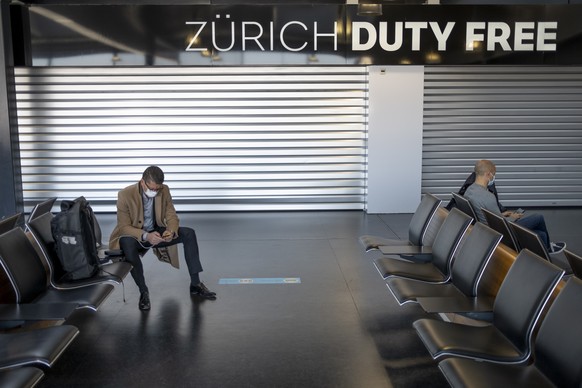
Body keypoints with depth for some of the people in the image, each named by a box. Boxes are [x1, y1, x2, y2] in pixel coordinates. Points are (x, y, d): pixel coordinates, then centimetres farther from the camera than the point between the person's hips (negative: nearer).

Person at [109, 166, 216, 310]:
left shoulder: (164, 190, -9)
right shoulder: (125, 195, -22)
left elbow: (172, 216, -5)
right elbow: (124, 227, -22)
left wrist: (171, 231, -29)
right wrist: (145, 236, -39)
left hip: (156, 232, 5)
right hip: (133, 235, -4)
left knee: (189, 233, -15)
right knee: (128, 244, -40)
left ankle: (195, 284, -9)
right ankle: (143, 291, -25)